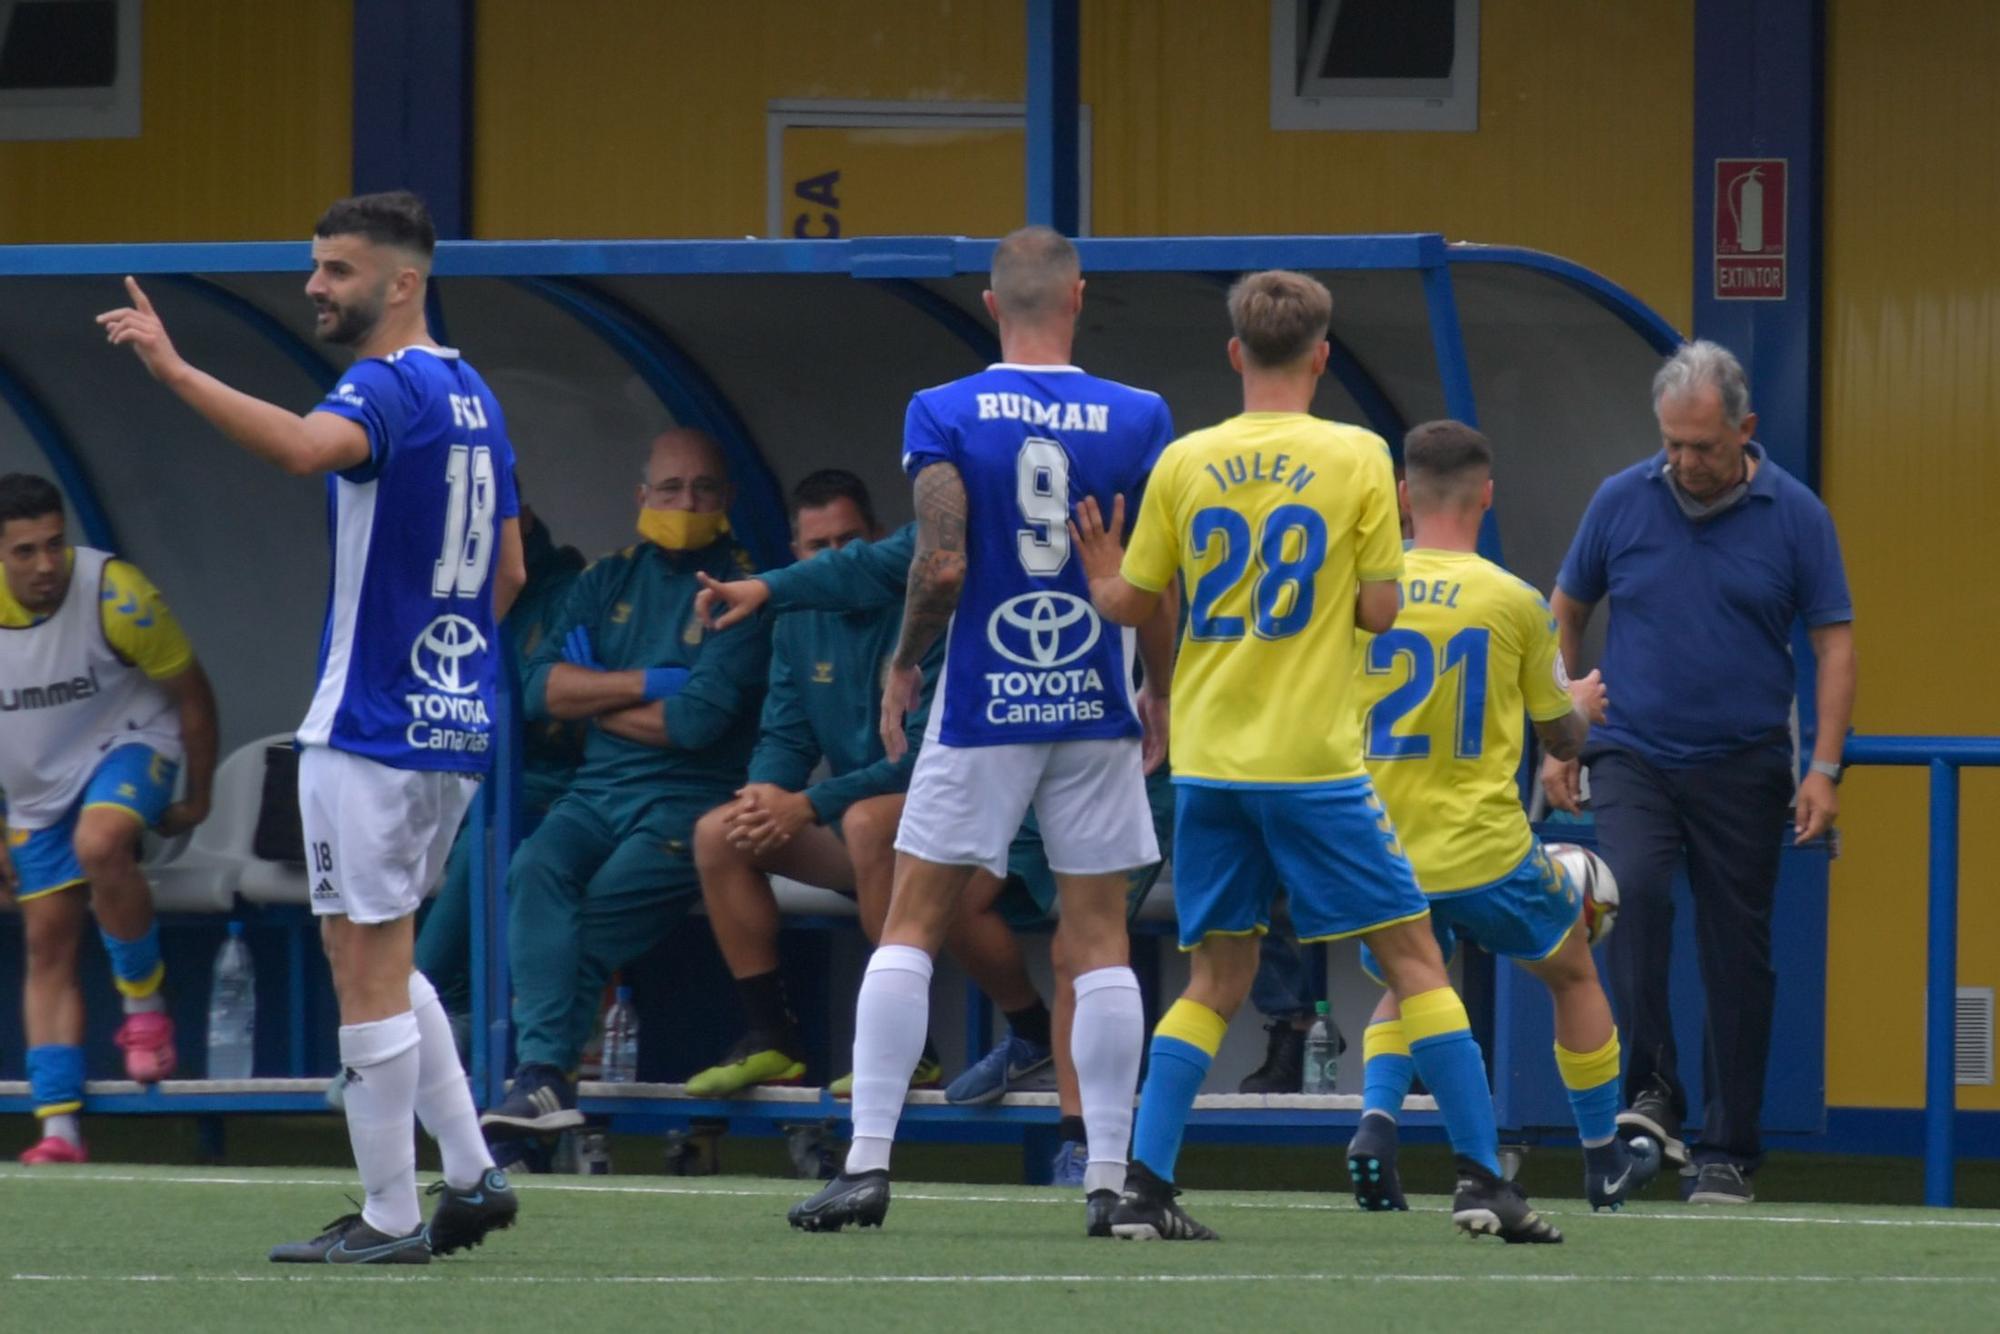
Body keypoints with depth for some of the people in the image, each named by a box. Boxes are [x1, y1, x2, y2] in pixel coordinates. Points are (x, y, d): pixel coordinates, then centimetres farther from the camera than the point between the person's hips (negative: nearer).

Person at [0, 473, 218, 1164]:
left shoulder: (114, 595, -23)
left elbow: (191, 692, -9)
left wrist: (198, 796, 0)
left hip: (127, 743, -4)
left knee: (100, 843, -36)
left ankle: (144, 1002, -12)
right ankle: (59, 1128, 0)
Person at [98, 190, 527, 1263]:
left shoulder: (387, 387, -15)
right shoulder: (470, 397, 14)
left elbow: (305, 447, -39)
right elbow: (507, 571, 21)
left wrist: (174, 371, -42)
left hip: (372, 729, -9)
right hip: (455, 723, 9)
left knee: (367, 965, -3)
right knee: (382, 961, 19)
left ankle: (390, 1219, -1)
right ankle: (471, 1175, 15)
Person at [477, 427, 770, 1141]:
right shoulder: (607, 582, 18)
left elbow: (697, 720, -12)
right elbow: (540, 687, 5)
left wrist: (593, 697, 0)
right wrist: (644, 684, -6)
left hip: (689, 801, -4)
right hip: (596, 790, 4)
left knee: (598, 912, -28)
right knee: (535, 871, -27)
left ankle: (541, 1069, -23)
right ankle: (544, 1072, -37)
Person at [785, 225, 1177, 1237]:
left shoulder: (944, 415, -6)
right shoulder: (1136, 420, -3)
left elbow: (942, 565, -13)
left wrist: (901, 664, 4)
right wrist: (1161, 692, 14)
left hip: (980, 704, -1)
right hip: (1096, 706, 1)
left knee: (909, 930, 6)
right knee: (1099, 942, 6)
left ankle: (868, 1164, -1)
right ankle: (1109, 1182, 4)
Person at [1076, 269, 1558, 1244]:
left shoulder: (1184, 463, 1)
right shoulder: (1357, 457, -6)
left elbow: (1134, 606, 7)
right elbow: (1378, 610, -5)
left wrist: (1098, 577, 29)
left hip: (1207, 760, 3)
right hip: (1312, 760, -3)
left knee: (1217, 977, 11)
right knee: (1412, 954, 4)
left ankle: (1144, 1188, 1)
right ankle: (1481, 1180, -1)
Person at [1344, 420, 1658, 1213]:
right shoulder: (1513, 602, -8)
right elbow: (1562, 737, 5)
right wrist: (1584, 705, 29)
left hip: (1383, 845, 2)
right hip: (1485, 851, -2)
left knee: (1401, 993, 25)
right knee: (1574, 974, 23)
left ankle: (1375, 1124, -4)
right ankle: (1605, 1163, 30)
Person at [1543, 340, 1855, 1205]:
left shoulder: (1794, 516, -3)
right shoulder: (1622, 502, 0)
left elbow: (1834, 642, 0)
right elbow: (1566, 615, 12)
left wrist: (1825, 769, -9)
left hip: (1743, 767, 0)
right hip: (1634, 755, 0)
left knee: (1738, 956, 2)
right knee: (1633, 890, -26)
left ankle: (1728, 1151, 10)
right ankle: (1653, 1092, -20)